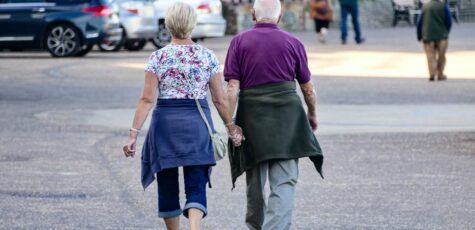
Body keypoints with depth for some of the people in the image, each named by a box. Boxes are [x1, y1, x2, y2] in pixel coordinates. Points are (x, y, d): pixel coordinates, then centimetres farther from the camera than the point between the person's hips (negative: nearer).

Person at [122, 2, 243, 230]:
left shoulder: (158, 57, -3)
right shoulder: (207, 57, 1)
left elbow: (147, 99, -8)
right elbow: (220, 99, 2)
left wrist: (133, 133, -7)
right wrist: (231, 126, 15)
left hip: (165, 121, 0)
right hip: (198, 124, 0)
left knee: (168, 185, 13)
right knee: (196, 185, -1)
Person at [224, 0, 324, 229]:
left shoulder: (239, 42, 2)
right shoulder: (293, 43, 3)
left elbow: (232, 87, -6)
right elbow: (308, 88, 10)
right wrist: (312, 115, 26)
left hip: (252, 117, 1)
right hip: (287, 119, -1)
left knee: (255, 180, 16)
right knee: (284, 182, -4)